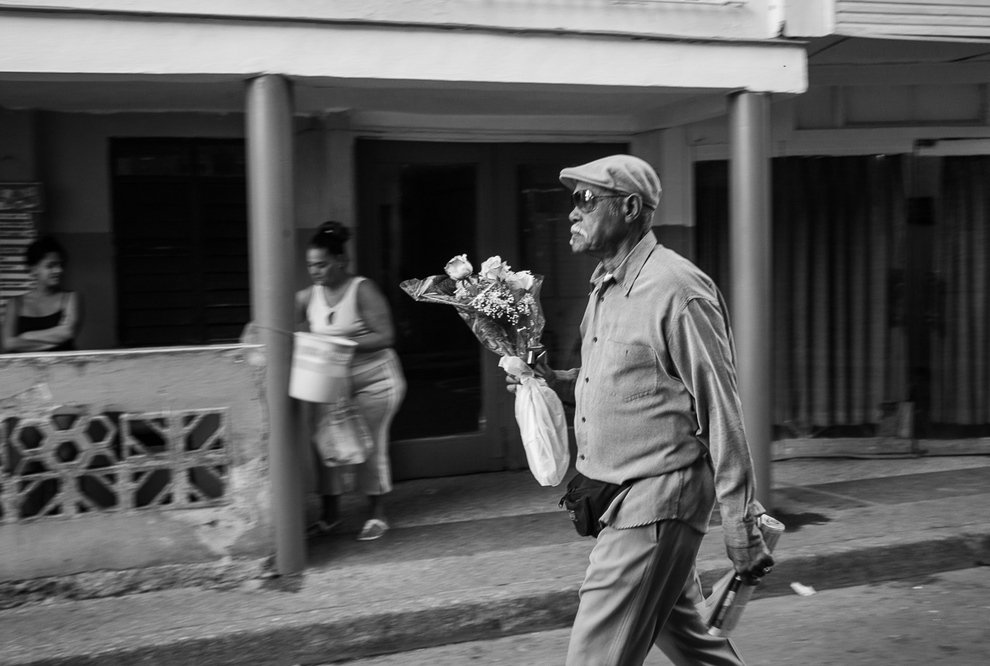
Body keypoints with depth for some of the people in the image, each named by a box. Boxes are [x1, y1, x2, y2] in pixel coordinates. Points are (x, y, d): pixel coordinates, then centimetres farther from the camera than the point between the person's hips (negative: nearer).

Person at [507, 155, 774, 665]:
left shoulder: (677, 291, -17)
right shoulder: (605, 287, 10)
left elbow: (721, 413, -16)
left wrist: (742, 531, -15)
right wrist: (558, 383, 3)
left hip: (656, 501, -9)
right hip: (616, 499, 9)